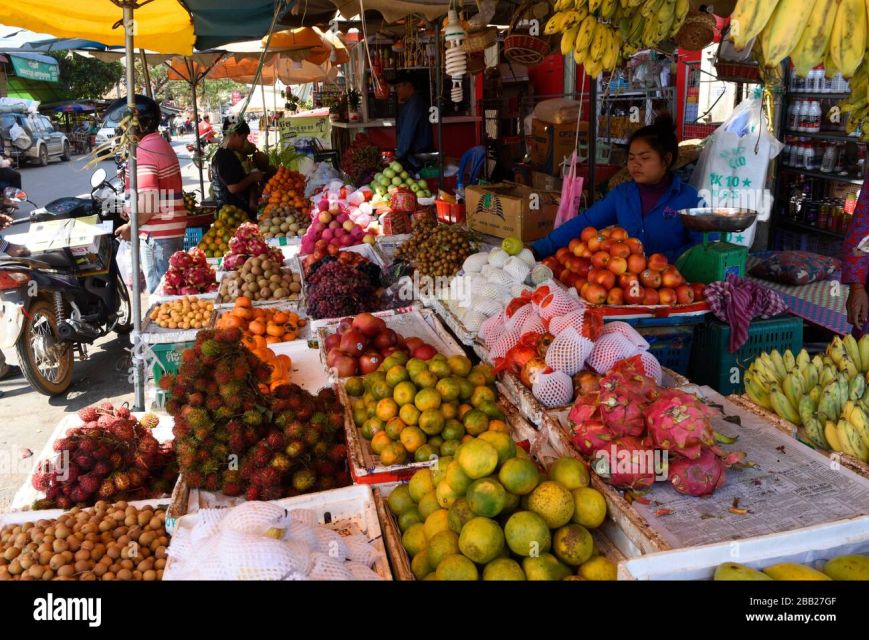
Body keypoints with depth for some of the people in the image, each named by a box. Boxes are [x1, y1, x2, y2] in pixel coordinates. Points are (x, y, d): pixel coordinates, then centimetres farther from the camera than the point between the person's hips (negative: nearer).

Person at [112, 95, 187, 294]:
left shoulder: (143, 151, -16)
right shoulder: (161, 144, 15)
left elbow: (148, 200, -23)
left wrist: (131, 226, -10)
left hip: (157, 234, -10)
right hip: (173, 229, 10)